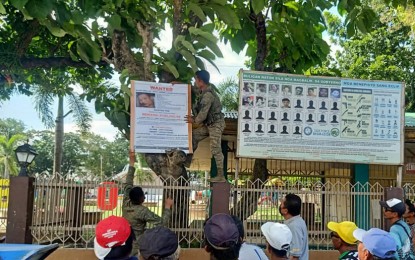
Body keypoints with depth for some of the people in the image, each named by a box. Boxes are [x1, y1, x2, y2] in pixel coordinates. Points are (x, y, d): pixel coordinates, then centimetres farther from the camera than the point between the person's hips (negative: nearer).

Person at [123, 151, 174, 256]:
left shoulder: (126, 204, -5)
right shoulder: (142, 211, -22)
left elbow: (128, 184, 7)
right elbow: (162, 222, -21)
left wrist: (132, 162, 10)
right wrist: (167, 206, -9)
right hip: (136, 248, -7)